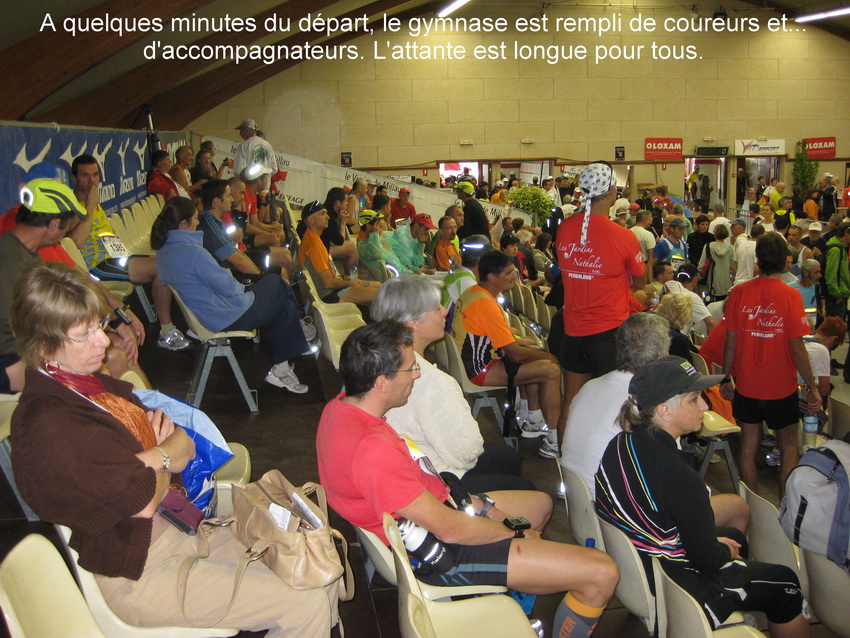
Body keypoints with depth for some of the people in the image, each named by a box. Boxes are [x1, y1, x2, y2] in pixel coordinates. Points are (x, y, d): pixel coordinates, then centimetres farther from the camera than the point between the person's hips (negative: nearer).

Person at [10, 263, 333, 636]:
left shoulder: (89, 383, 6)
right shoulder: (48, 425, -23)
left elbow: (186, 446, 1)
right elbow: (144, 502, -22)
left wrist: (149, 459, -20)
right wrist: (165, 459, -2)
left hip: (173, 530, 9)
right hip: (139, 573, -9)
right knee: (307, 604, -14)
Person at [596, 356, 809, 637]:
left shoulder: (620, 444, -7)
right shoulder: (679, 477, -33)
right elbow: (706, 559, -21)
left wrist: (714, 541, 7)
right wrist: (728, 553, 2)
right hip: (672, 589, -8)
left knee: (735, 537, 30)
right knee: (784, 583, 13)